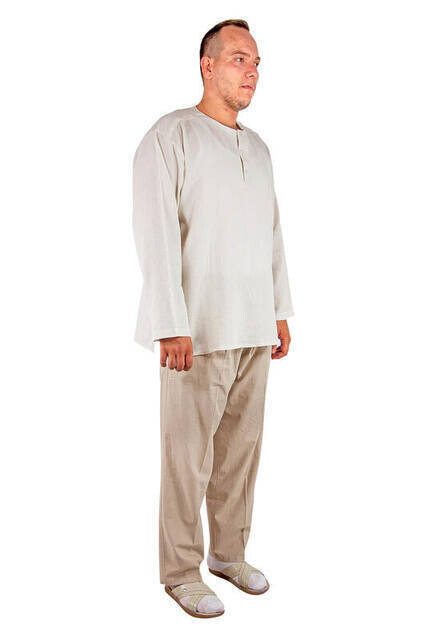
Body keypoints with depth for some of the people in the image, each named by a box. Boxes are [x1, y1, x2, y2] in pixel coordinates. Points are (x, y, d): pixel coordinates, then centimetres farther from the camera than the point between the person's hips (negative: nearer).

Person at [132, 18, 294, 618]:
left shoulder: (258, 148, 17)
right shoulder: (171, 136, -4)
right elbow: (156, 235, -12)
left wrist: (280, 312, 16)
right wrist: (172, 327, -17)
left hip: (254, 329, 7)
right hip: (200, 330, -6)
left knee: (241, 447, 11)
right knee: (189, 455, -1)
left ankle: (230, 552, 26)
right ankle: (182, 572, 13)